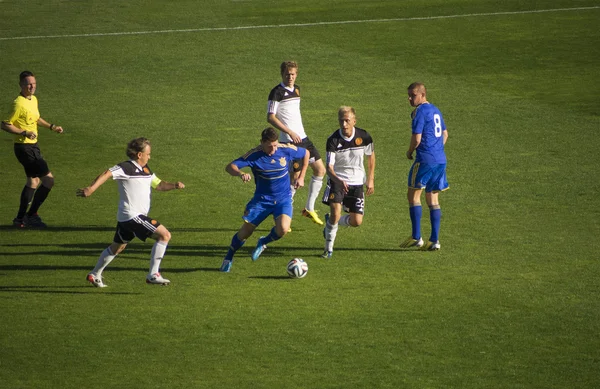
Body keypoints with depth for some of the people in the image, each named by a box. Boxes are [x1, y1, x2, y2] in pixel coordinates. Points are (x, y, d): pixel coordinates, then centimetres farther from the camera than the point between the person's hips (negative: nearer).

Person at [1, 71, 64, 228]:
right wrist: (24, 133, -27)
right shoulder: (19, 103, -20)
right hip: (24, 148, -10)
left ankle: (21, 218, 30)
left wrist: (51, 127, 19)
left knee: (33, 181, 21)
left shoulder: (33, 99, 8)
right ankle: (31, 215, -1)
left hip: (32, 146, 10)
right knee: (48, 180, -10)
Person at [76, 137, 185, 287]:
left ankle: (95, 275, 34)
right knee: (164, 235, -14)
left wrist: (174, 185, 5)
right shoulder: (126, 168, -14)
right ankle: (153, 275, -13)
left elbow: (158, 184, 24)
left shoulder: (145, 170, 15)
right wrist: (91, 188, -40)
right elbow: (107, 174, -25)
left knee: (117, 247, 23)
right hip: (132, 216, -10)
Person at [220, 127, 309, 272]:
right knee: (245, 231, -1)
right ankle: (228, 258, 27)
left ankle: (263, 243, 9)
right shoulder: (254, 155, -19)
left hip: (283, 199, 0)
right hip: (261, 199, 0)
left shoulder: (287, 150, -13)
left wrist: (301, 177, 6)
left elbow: (306, 153, 9)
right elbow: (230, 167, -28)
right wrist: (241, 173, -50)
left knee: (283, 229, -25)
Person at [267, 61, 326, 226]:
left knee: (320, 170, 8)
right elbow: (270, 117, -16)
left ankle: (309, 209, 19)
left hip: (302, 138, 8)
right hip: (288, 141, -8)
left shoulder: (296, 90, 13)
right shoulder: (277, 92, -12)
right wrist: (290, 132, -22)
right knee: (295, 177, -8)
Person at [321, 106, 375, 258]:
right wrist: (338, 180, -39)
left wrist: (370, 179, 7)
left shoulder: (364, 137, -10)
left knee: (357, 222, -2)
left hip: (357, 182, 3)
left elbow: (371, 156, 10)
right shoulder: (333, 140, -16)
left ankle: (332, 222, 30)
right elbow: (329, 167, -19)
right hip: (337, 180, -3)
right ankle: (329, 248, -5)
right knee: (335, 212, -23)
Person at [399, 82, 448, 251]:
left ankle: (416, 237, -1)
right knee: (433, 198, 11)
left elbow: (417, 138, -15)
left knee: (413, 194, 2)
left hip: (425, 159, -8)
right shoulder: (435, 110, 16)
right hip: (440, 160, 8)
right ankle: (434, 240, 6)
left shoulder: (419, 112, -11)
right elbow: (445, 134, 26)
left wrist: (409, 151, 2)